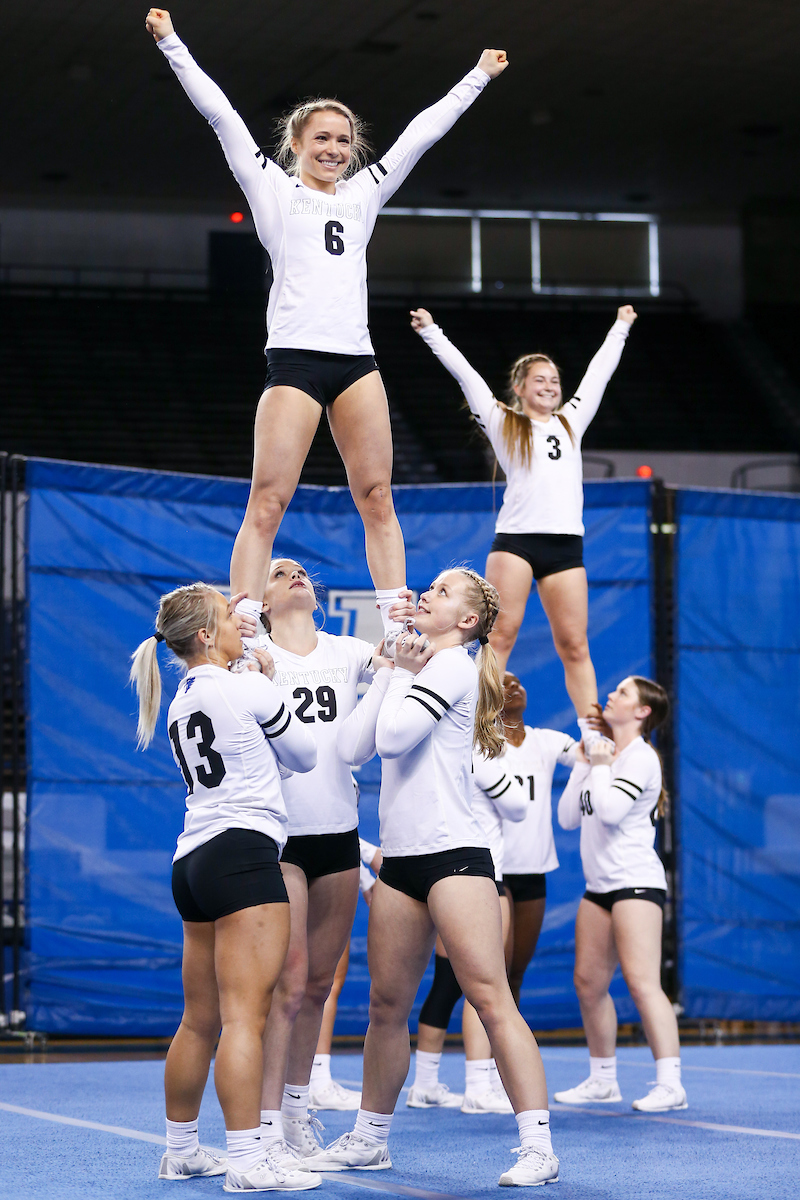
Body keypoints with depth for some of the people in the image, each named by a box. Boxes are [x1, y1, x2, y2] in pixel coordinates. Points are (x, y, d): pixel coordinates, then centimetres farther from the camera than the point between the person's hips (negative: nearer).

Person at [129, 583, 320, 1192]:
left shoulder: (182, 701, 18)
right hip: (243, 851, -9)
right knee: (245, 1014, -12)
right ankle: (248, 1160, -16)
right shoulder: (245, 689, -5)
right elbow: (304, 755, 7)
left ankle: (181, 1148, 22)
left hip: (194, 861, 9)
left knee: (200, 1021, 15)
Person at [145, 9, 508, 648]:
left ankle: (397, 624, 2)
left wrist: (479, 76, 30)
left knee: (377, 498, 1)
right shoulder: (274, 190, 8)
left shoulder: (363, 193, 19)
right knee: (267, 504, -9)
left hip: (356, 361, 5)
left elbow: (422, 132, 25)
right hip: (295, 357, -5)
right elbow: (220, 114, 3)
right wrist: (172, 44, -1)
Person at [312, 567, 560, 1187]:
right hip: (400, 859, 8)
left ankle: (538, 1147, -14)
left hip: (454, 853, -8)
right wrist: (391, 672, 7)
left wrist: (403, 673, -1)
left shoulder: (453, 664, -6)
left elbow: (393, 736, -18)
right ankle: (369, 1139, 22)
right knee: (387, 1004, 11)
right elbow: (353, 746, 10)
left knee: (491, 999, -13)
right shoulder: (412, 667, 19)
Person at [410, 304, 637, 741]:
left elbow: (598, 373, 31)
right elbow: (464, 373, 12)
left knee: (574, 645, 1)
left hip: (566, 544, 3)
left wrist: (620, 328, 39)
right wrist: (430, 332, 14)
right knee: (500, 635, -8)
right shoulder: (504, 425, 11)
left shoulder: (570, 422, 21)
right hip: (515, 539, -3)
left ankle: (592, 733, 1)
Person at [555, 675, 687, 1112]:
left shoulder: (640, 757, -8)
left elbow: (610, 809, -22)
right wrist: (583, 767, 6)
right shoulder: (602, 752, 17)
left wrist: (600, 767, -8)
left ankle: (670, 1084, -17)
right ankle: (602, 1079, 18)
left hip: (636, 882, -9)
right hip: (599, 886, 9)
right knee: (588, 982, 8)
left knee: (641, 982, -15)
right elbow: (568, 817, 13)